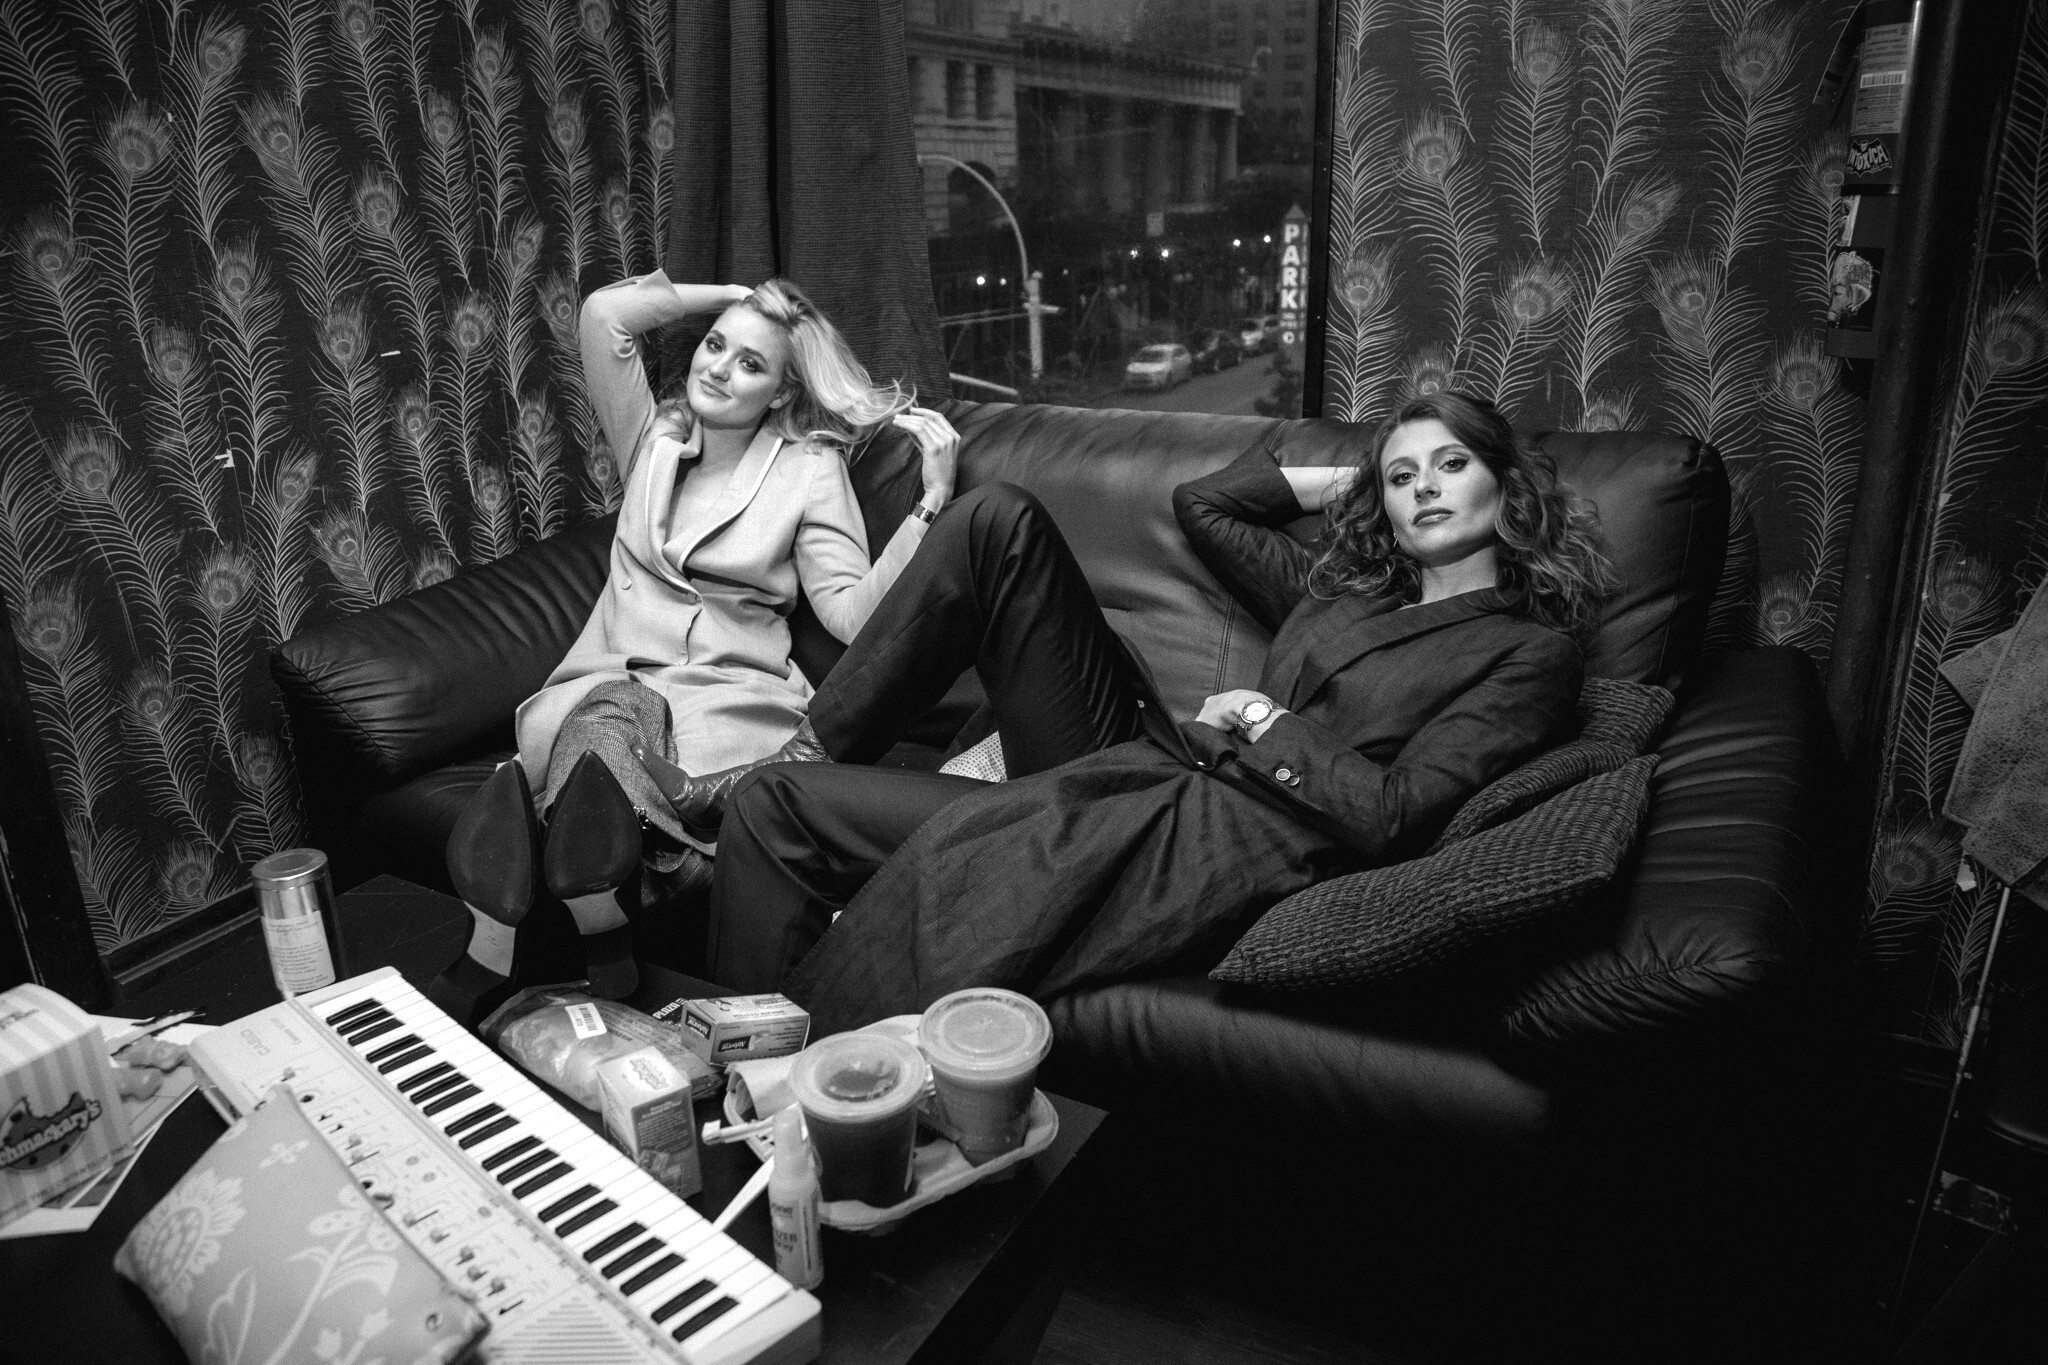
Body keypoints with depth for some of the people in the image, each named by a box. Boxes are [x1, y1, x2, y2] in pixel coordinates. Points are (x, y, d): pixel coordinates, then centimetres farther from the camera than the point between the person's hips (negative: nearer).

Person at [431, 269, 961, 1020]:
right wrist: (733, 297, 13)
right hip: (612, 672, 3)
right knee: (546, 725, -33)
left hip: (730, 691, -3)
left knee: (598, 730, -34)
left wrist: (932, 501, -14)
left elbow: (854, 613, -5)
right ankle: (486, 963, -24)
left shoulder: (810, 469, 7)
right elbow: (604, 311, 8)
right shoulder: (652, 438, 19)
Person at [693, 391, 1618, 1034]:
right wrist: (1339, 479, 28)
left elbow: (1389, 814, -9)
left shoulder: (1531, 653, 4)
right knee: (997, 520, -2)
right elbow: (1200, 504, 34)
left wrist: (1263, 723, -2)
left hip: (1235, 848, -7)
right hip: (1143, 769, 8)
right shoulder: (1345, 590, 23)